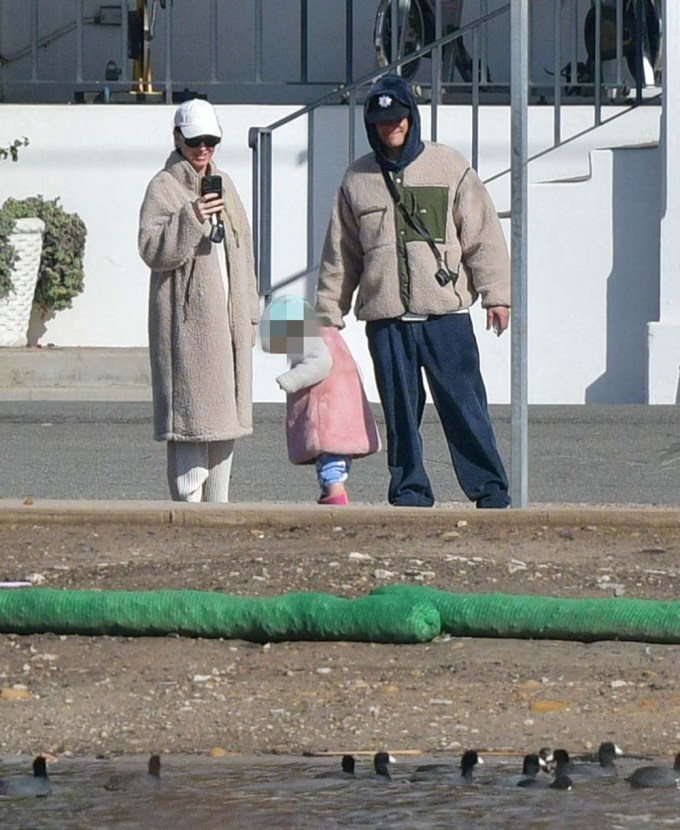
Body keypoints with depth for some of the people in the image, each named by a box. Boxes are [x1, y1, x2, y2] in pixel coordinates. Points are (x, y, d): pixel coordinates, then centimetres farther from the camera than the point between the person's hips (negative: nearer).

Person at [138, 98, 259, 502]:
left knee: (227, 410, 8)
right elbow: (152, 248, -14)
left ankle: (218, 503, 14)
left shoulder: (224, 185, 18)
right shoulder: (163, 188, -3)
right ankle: (189, 501, -12)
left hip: (228, 318, 7)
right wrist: (191, 218, -26)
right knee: (192, 411, -11)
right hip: (188, 319, -7)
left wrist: (249, 313, 19)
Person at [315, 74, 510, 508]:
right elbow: (339, 255, 17)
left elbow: (484, 236, 4)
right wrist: (329, 313, 14)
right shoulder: (358, 179, 12)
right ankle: (410, 492, 11)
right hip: (386, 318, 2)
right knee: (401, 412, 4)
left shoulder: (450, 167, 5)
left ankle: (490, 490, 1)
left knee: (465, 405, -4)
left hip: (446, 313, -2)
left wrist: (496, 294, -3)